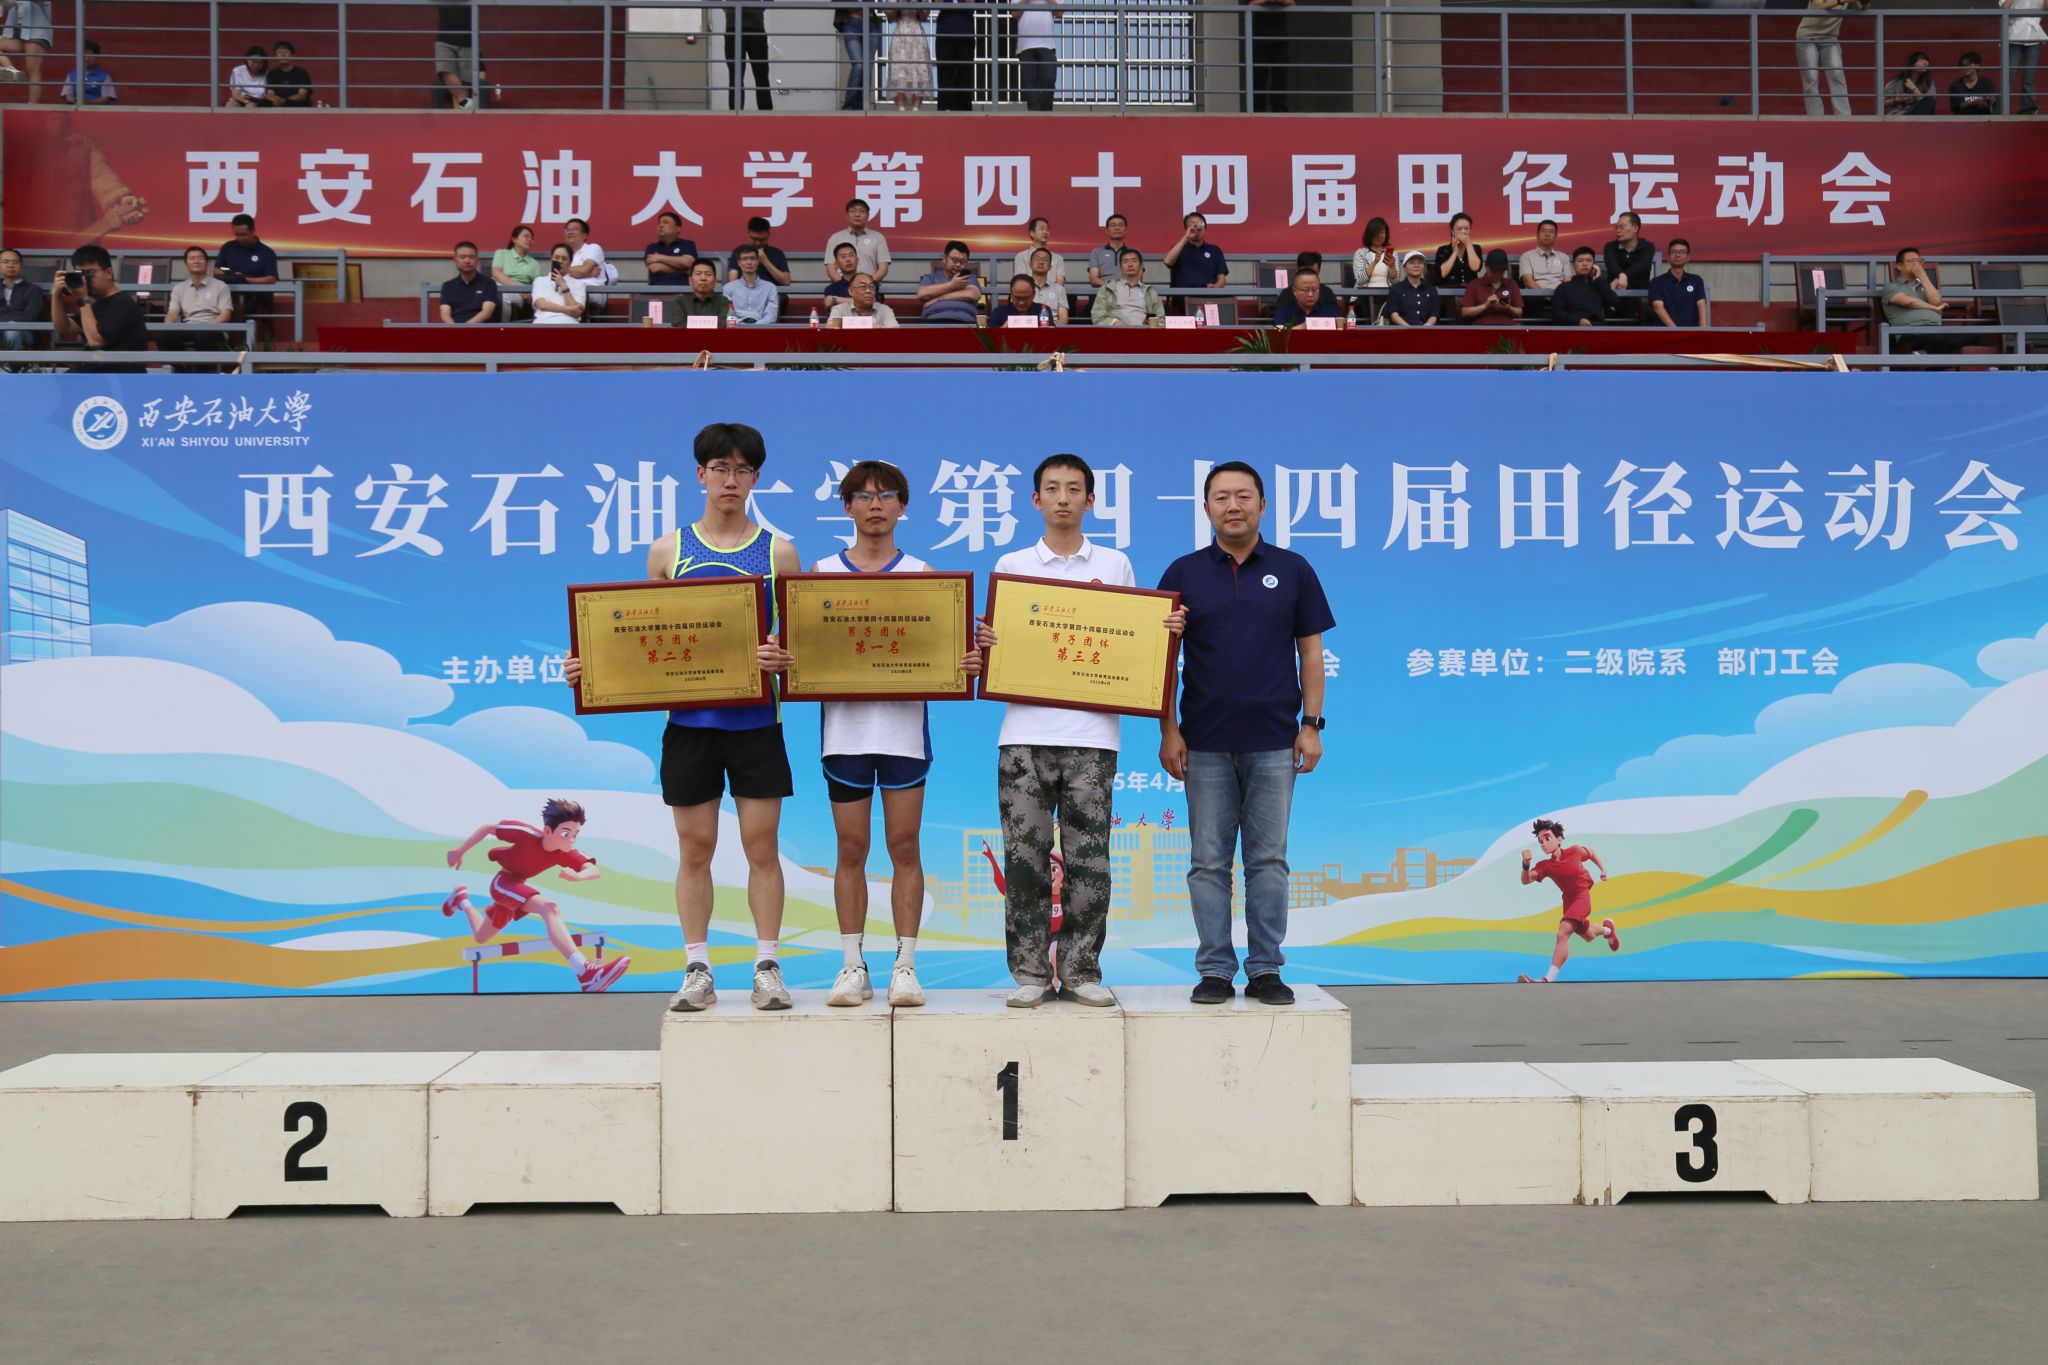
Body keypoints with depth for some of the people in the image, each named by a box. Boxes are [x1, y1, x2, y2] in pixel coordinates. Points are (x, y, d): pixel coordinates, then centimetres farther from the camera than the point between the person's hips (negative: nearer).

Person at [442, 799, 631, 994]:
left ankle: (462, 900, 55)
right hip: (503, 882, -7)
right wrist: (460, 851, -10)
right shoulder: (527, 834, -30)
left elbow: (593, 871, -34)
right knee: (549, 908, -36)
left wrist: (576, 876, -55)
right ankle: (586, 973, -53)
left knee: (480, 937, 28)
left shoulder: (568, 853, -19)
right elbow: (487, 828, -18)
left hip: (518, 886, 7)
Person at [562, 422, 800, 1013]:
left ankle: (767, 968, 10)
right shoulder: (667, 550, 7)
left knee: (762, 845, 2)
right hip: (689, 719, 1)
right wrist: (590, 664, -5)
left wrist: (784, 658, -19)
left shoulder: (778, 552, 5)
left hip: (756, 719, -1)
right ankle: (697, 971, 13)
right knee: (694, 848, 5)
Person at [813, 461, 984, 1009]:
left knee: (904, 847, 1)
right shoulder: (822, 572, 8)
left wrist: (967, 664, -17)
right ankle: (853, 967, 11)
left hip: (904, 724, 0)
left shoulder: (922, 574, 7)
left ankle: (905, 967, 7)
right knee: (851, 849, 4)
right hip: (844, 724, 1)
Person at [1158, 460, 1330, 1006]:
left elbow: (1310, 652, 7)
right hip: (1205, 743, 0)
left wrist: (1312, 725, -1)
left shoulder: (1292, 571, 6)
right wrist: (1168, 730, -2)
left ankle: (1266, 970, 11)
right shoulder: (1183, 573, 5)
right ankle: (1215, 971, 10)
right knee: (1208, 862, 3)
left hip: (1273, 741, 0)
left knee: (1268, 860, 3)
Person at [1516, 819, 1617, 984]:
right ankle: (1607, 929, 62)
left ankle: (1548, 979, -29)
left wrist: (1603, 868, 6)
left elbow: (1591, 853, 9)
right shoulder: (1545, 866, -13)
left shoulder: (1575, 851, -15)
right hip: (1568, 899, 5)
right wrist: (1525, 865, -45)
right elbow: (1526, 880, -28)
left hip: (1582, 896, -5)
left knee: (1562, 934, -23)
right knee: (1587, 936, 25)